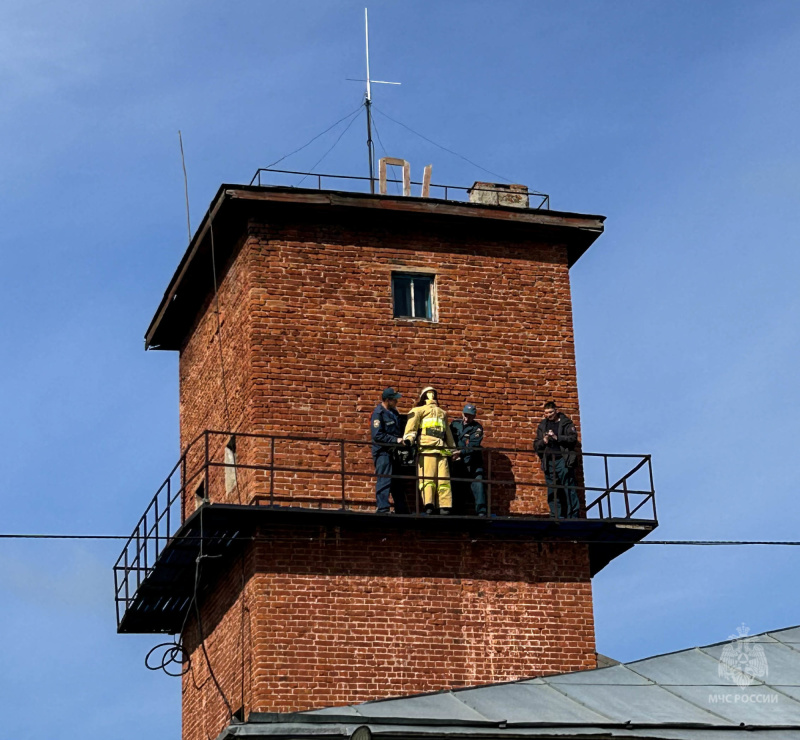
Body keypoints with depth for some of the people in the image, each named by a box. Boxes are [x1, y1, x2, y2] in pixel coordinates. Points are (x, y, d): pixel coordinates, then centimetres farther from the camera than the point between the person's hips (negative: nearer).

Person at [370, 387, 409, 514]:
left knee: (397, 482, 12)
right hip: (382, 452, -9)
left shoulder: (393, 412, 14)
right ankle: (382, 509, -11)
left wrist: (402, 439, 7)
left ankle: (401, 509, 18)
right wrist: (396, 440, -20)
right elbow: (377, 435, -20)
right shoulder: (378, 414, -12)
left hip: (392, 451, 9)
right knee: (384, 480, -11)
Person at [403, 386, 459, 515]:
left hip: (442, 449, 3)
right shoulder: (419, 410, 23)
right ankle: (428, 506, -22)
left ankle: (445, 507, -16)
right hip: (426, 447, -3)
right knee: (427, 477, -13)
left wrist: (453, 450, 24)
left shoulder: (443, 413, 32)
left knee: (444, 479, -8)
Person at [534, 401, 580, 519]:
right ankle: (557, 517, 6)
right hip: (549, 462, 4)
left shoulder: (566, 423, 6)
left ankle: (573, 516, -5)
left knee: (569, 489, -6)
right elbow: (536, 445, 17)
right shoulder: (542, 425, 18)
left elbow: (573, 438, -7)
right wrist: (543, 441, -5)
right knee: (552, 491, 2)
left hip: (563, 460, -4)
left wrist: (557, 437, -16)